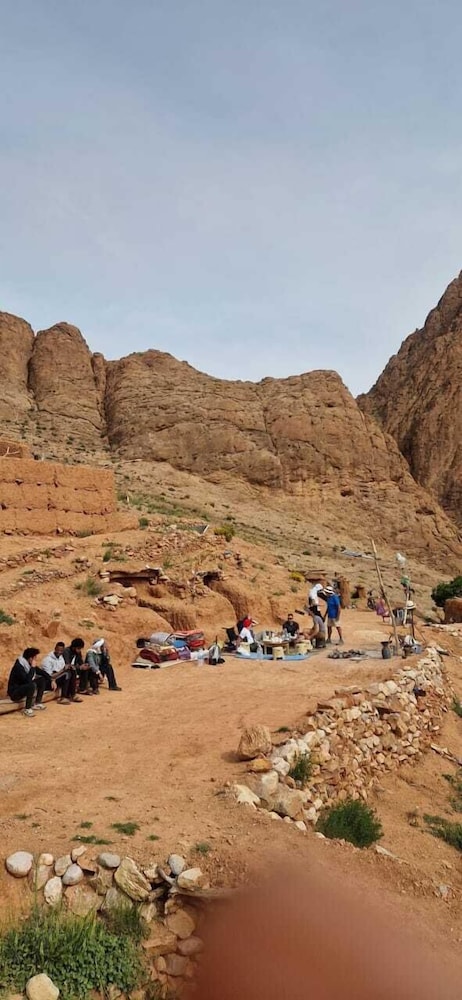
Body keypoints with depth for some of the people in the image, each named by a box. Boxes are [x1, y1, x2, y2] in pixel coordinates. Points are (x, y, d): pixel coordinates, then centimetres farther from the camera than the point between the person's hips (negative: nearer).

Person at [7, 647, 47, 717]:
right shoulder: (18, 666, -26)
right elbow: (28, 680, -35)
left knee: (42, 680, 2)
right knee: (32, 685, -33)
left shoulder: (27, 663, 0)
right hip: (14, 692, -9)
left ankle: (37, 704, 6)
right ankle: (27, 709, -19)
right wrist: (33, 667, -27)